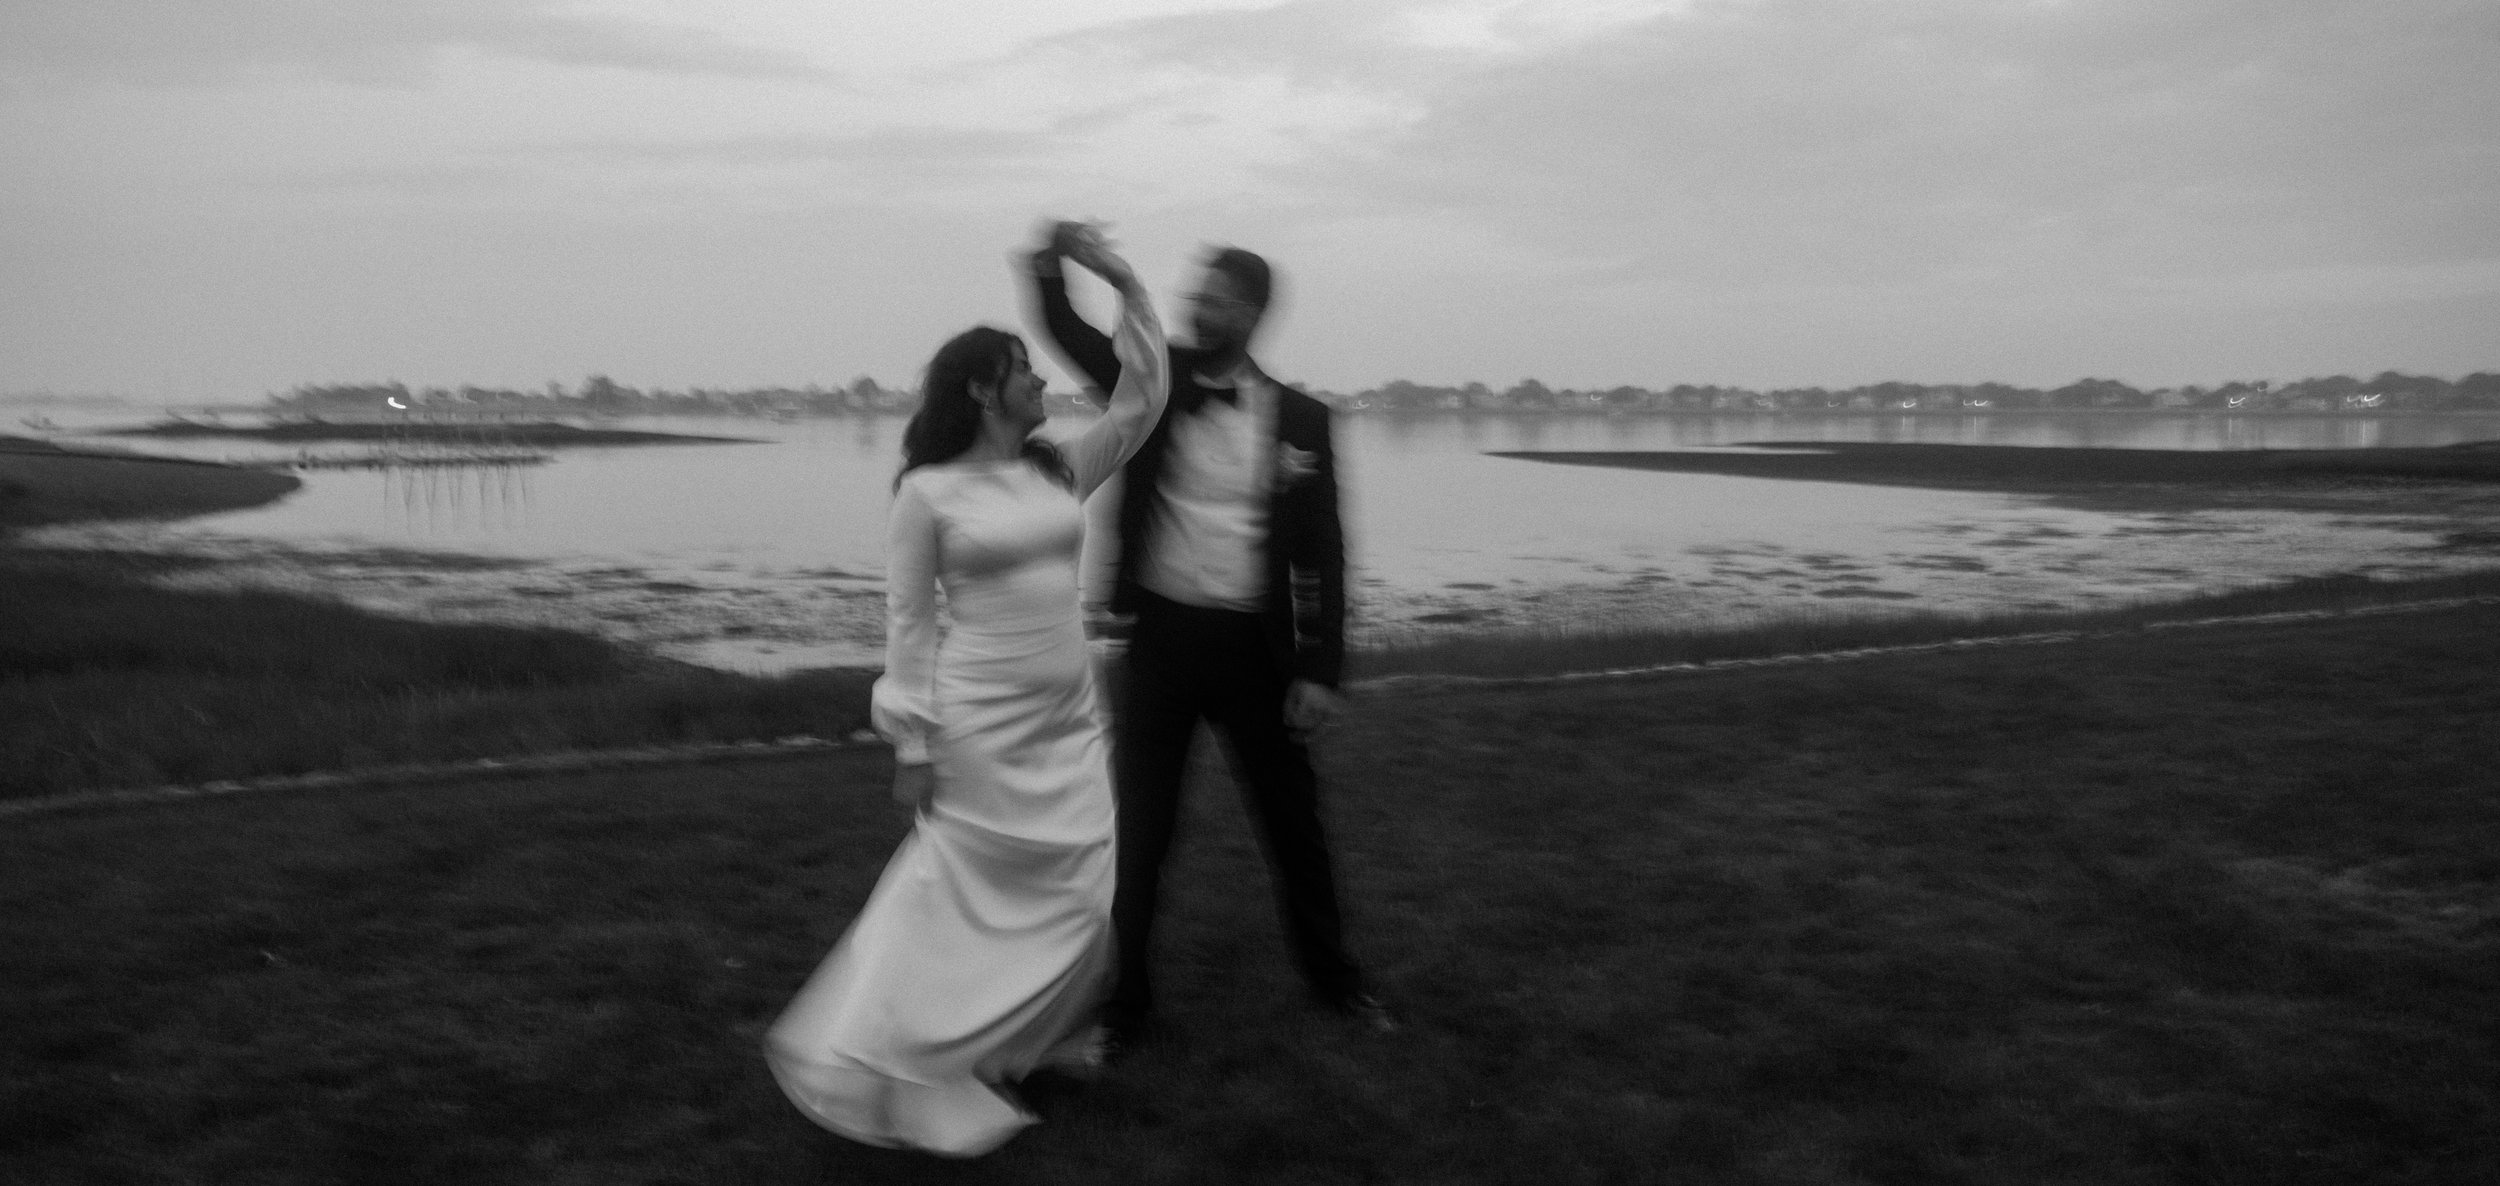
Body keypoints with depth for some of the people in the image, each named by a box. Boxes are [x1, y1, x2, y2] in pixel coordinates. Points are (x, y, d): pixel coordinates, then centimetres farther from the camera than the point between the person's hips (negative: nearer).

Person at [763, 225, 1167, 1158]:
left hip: (1069, 724, 6)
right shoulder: (927, 493, -7)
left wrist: (1125, 285, 3)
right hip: (982, 724, -6)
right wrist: (912, 744, -9)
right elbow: (907, 621, -7)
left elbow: (1142, 400, 8)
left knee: (1077, 900, 11)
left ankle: (1025, 1045, 33)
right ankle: (906, 1072, 21)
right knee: (965, 898, 3)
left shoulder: (1063, 471, 8)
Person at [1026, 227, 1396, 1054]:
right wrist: (1052, 265, -30)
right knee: (1138, 826, 7)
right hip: (1160, 636, 0)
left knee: (1292, 817, 13)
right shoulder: (1154, 379, 2)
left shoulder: (1299, 418, -1)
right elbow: (1071, 334, -10)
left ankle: (1330, 972, 34)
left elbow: (1321, 553, -2)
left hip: (1254, 644, 0)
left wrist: (1321, 670, -7)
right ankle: (1126, 993, 23)